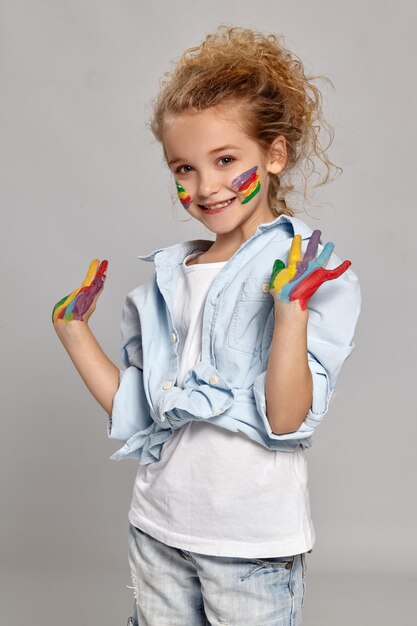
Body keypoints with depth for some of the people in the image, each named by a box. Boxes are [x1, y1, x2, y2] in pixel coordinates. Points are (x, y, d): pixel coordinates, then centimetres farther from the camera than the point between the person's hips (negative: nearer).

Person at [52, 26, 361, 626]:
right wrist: (74, 330, 3)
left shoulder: (319, 274, -10)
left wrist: (291, 308, -29)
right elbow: (135, 417, 5)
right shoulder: (167, 277, 4)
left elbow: (288, 422, -18)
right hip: (158, 529, 5)